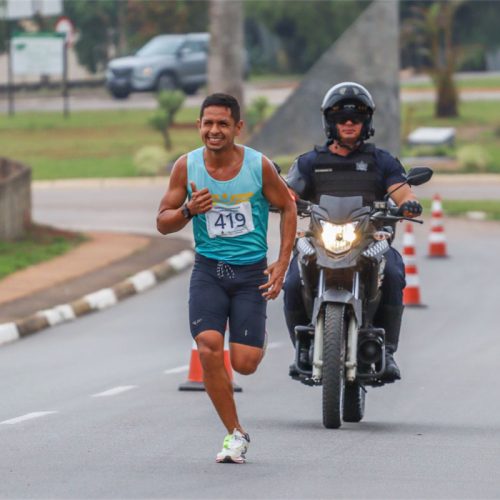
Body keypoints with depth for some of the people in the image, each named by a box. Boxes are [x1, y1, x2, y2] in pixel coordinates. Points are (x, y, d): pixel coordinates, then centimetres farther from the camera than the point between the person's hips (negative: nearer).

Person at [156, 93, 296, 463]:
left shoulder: (259, 165, -8)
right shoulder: (187, 166, -3)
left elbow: (288, 208, 6)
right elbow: (163, 223, 4)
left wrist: (282, 263, -1)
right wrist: (189, 211, -18)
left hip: (251, 271, -1)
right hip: (208, 269, 1)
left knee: (244, 363, -8)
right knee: (209, 349, -20)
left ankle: (259, 339, 32)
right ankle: (236, 434, -5)